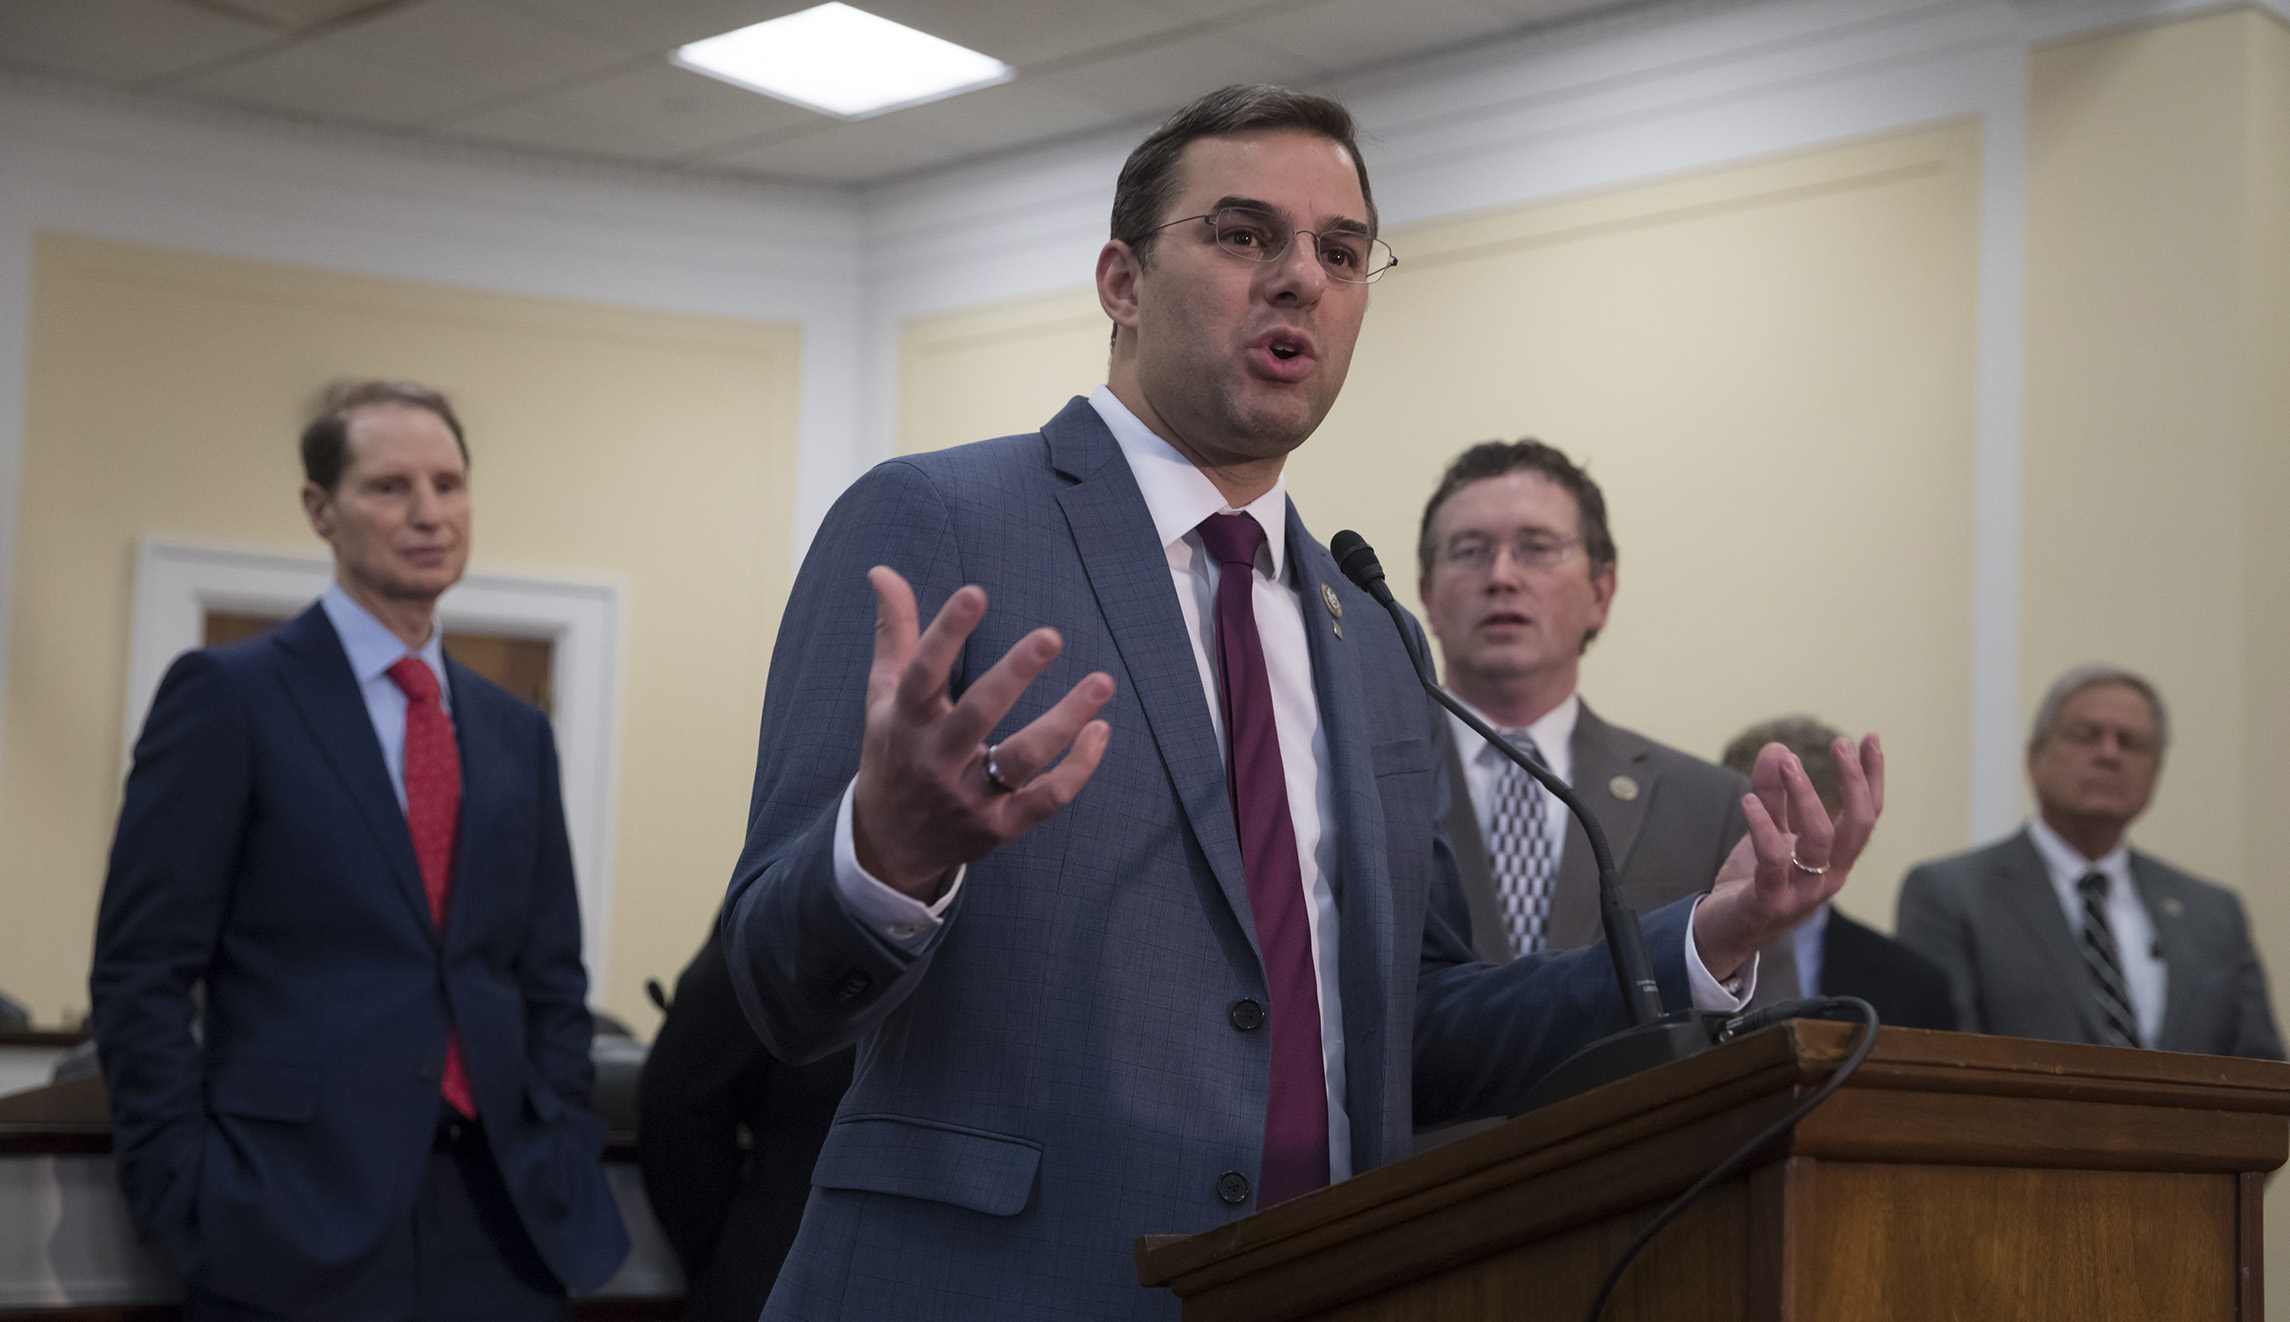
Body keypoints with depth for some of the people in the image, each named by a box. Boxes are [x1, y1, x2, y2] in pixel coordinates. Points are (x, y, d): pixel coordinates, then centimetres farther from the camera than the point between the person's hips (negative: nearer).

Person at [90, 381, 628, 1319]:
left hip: (501, 1220, 5)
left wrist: (563, 1158, 4)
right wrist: (188, 1202, -11)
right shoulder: (229, 694, -2)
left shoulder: (516, 734, 14)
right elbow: (142, 973, -5)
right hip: (296, 1225, -5)